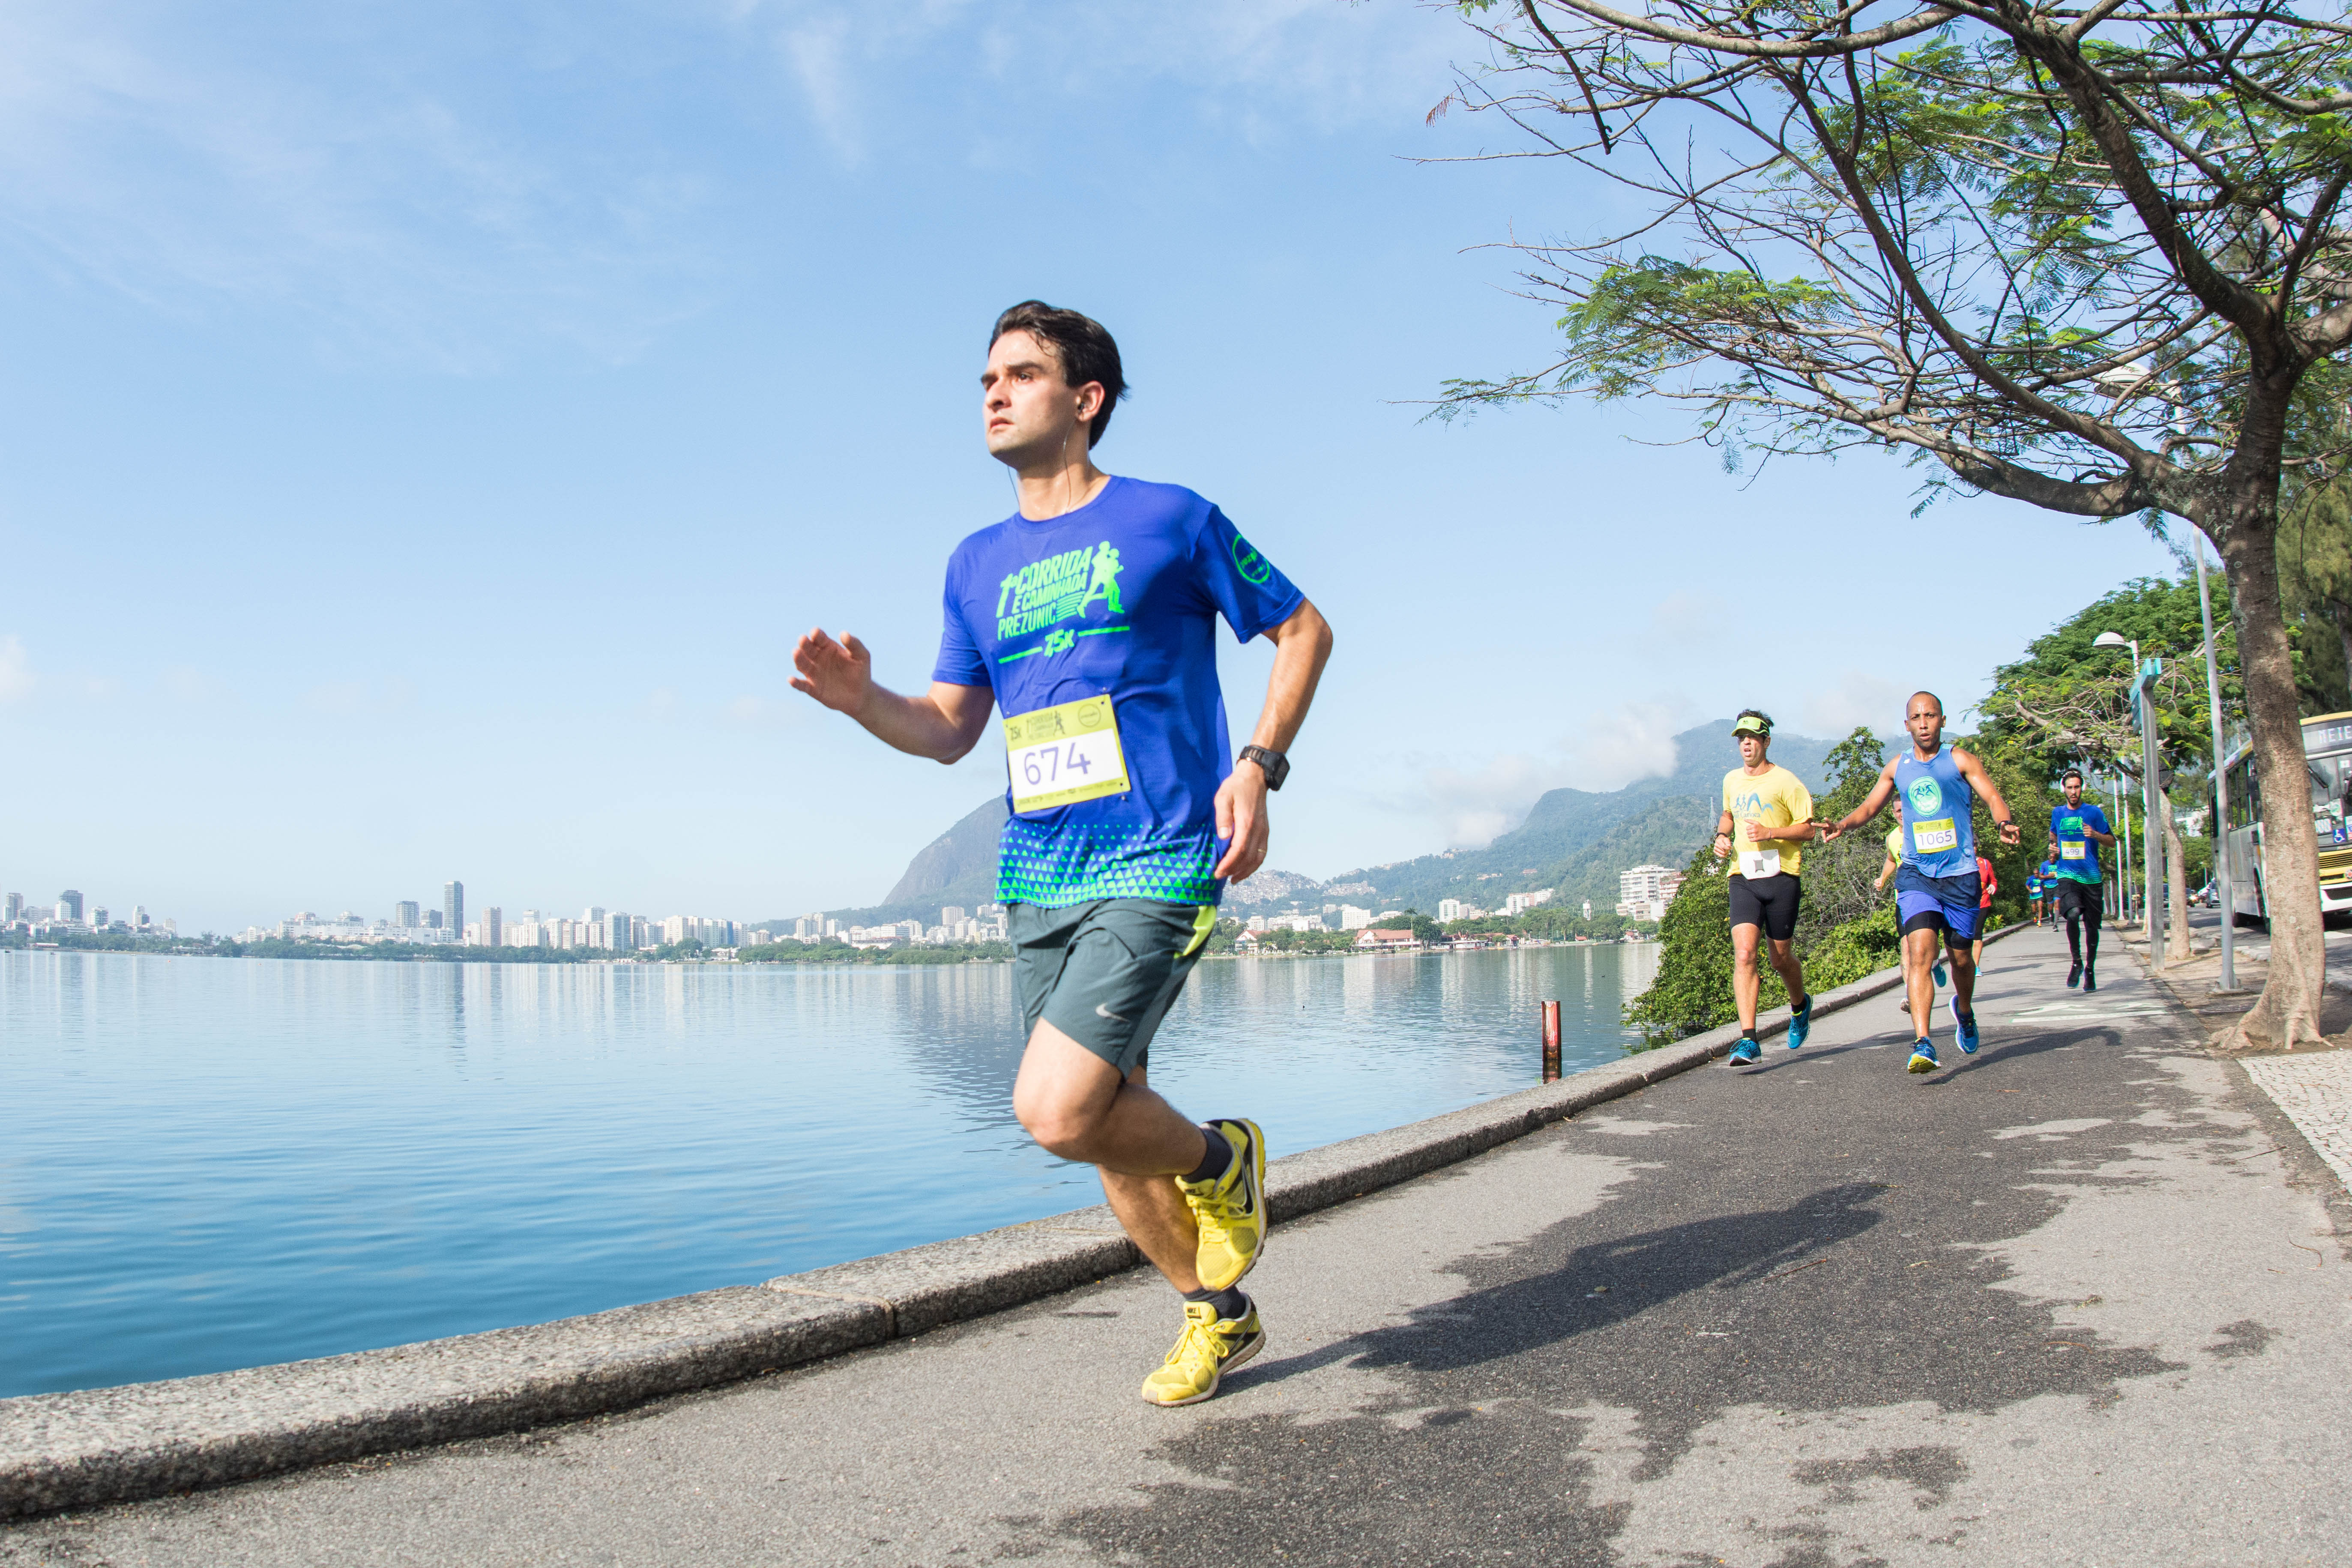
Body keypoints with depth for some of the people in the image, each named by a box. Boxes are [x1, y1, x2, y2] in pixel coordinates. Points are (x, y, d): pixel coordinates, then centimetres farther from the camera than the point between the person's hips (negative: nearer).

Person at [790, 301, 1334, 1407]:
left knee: (1056, 1111, -19)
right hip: (1036, 881, 6)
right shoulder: (978, 564, 15)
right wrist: (862, 701, -5)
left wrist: (1258, 764, -8)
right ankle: (1218, 1315, 32)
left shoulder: (1171, 520, 0)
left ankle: (1221, 1161, 11)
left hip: (1157, 870, -6)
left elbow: (1303, 630, 6)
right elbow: (950, 729, 16)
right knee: (1111, 1121, 11)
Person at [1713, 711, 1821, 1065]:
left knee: (1781, 959, 9)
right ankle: (1748, 1040, -20)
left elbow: (1810, 830, -5)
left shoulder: (1786, 782, -3)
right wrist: (1722, 836, 14)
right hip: (1743, 879, 3)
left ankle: (1800, 1005, 43)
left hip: (1781, 877, -3)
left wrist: (1770, 832, -18)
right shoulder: (1732, 780, 14)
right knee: (1744, 954, -15)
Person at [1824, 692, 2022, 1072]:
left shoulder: (1960, 760, 0)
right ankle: (1923, 1044, -24)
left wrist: (2004, 823, -31)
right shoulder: (1897, 767, 10)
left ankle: (1964, 1010, 45)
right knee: (1919, 952, -18)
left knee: (1960, 958, 11)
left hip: (1961, 875, -1)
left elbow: (1993, 795, -9)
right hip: (1917, 875, 1)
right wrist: (1843, 824, 0)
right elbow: (1870, 806, 19)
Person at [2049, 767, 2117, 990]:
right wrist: (2053, 849, 11)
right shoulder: (2058, 812, 10)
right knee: (2073, 914, -25)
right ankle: (2076, 962, -8)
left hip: (2091, 876, 0)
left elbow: (2112, 841, 4)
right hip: (2067, 875, 0)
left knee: (2092, 925, 6)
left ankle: (2090, 969, 23)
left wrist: (2095, 835, -15)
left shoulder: (2094, 812, 2)